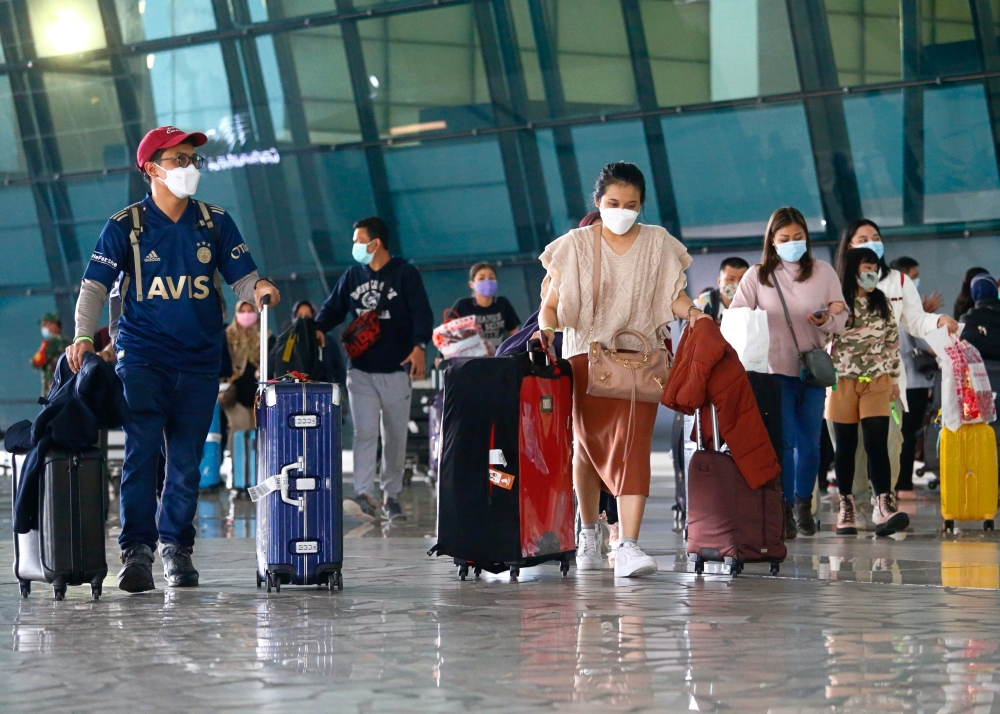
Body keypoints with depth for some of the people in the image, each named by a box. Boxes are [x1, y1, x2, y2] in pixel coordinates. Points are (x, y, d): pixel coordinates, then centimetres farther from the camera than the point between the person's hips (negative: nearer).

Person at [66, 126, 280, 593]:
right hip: (142, 357, -2)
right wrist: (83, 335, -19)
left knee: (187, 461, 5)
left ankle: (176, 546, 19)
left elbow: (242, 278, 6)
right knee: (141, 451, -14)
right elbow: (95, 285, -4)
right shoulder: (126, 226, 0)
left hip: (199, 360, 2)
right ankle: (137, 550, -12)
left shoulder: (215, 222, 7)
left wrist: (258, 288, -18)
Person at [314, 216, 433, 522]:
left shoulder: (405, 274, -2)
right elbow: (332, 310, 13)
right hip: (360, 370, 2)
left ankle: (391, 496, 16)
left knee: (395, 436, 6)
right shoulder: (352, 276, 10)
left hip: (396, 370, -2)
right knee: (364, 433, -10)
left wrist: (419, 347, -25)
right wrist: (314, 330, -7)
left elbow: (422, 314, -9)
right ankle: (364, 496, -18)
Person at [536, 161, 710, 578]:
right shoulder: (576, 245, 4)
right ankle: (588, 534, 30)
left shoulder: (657, 243, 8)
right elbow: (552, 301, 1)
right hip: (585, 355, 0)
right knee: (588, 446, 9)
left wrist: (692, 312, -11)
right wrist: (545, 327, -19)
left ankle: (628, 547, -22)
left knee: (633, 446, -14)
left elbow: (673, 295, 9)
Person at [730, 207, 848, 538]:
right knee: (784, 442, -8)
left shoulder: (823, 272, 7)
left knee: (810, 443, 6)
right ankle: (785, 510, 1)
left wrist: (826, 321, -15)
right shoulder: (757, 276, 5)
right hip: (776, 370, -2)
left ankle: (803, 504, 24)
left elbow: (841, 318, 8)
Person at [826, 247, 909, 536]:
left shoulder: (882, 303, 10)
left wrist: (894, 377, 12)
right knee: (846, 447, 5)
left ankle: (884, 506, -20)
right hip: (843, 382, -2)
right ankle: (845, 508, 12)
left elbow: (893, 342, 14)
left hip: (877, 383, 2)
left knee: (877, 444, -10)